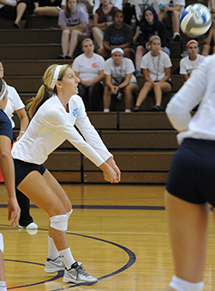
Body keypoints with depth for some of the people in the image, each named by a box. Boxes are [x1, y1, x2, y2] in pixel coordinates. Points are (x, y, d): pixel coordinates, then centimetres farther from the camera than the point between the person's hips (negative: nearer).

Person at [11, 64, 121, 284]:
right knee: (57, 210, -13)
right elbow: (78, 142, -22)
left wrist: (110, 161, -13)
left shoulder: (75, 102, 2)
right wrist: (104, 167, -16)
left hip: (35, 164, 10)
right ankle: (71, 270, -11)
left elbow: (90, 133, -4)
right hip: (20, 164, -10)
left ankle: (53, 260, 26)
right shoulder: (53, 111, -26)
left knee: (65, 207, 12)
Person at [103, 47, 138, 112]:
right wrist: (112, 87, -43)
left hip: (130, 83, -2)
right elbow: (108, 80, -19)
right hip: (115, 83, 2)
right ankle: (105, 111, -26)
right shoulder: (108, 63, -17)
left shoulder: (128, 62, -23)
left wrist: (118, 87, -44)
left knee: (128, 89, -37)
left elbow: (127, 81, -26)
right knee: (106, 88, -29)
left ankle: (128, 111, -31)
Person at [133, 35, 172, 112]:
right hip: (151, 81, 1)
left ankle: (158, 105, -56)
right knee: (147, 84, -33)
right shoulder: (145, 58, 0)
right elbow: (146, 76, 0)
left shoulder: (165, 57, -4)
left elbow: (168, 75, -2)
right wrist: (152, 82, -20)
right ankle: (137, 105, -51)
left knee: (157, 85, -35)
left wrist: (158, 83, -16)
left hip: (165, 82, -1)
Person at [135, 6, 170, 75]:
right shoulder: (143, 26, 0)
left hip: (161, 47, -3)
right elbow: (141, 41, -4)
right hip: (148, 48, 3)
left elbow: (163, 42, -15)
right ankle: (137, 71, -38)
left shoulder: (161, 25, -11)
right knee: (139, 48, -25)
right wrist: (146, 45, -29)